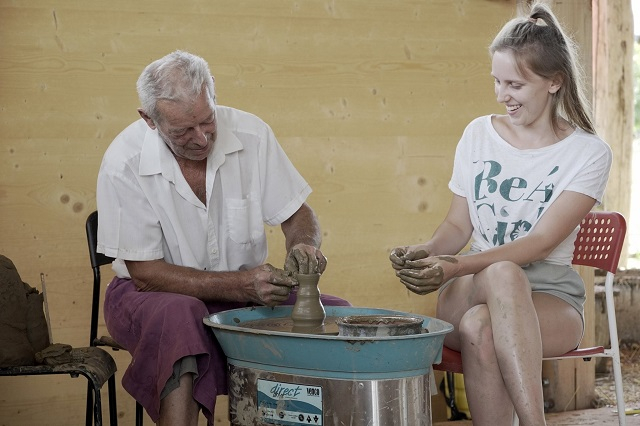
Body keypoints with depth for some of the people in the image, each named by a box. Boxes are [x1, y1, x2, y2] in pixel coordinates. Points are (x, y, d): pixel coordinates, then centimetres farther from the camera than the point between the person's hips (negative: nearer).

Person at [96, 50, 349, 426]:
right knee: (179, 316, -38)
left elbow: (298, 215, 3)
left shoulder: (251, 134, -10)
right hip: (155, 293, -4)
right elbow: (146, 273, -17)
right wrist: (243, 283, -27)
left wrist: (305, 245, -23)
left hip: (246, 287, 4)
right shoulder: (123, 164, -19)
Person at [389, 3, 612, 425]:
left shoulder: (589, 153, -3)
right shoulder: (479, 134, 10)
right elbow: (458, 225, 12)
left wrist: (456, 267, -25)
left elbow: (541, 242, -13)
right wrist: (426, 252, -12)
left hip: (550, 297, -2)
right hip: (469, 290, 2)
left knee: (480, 326, -39)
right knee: (501, 273, -38)